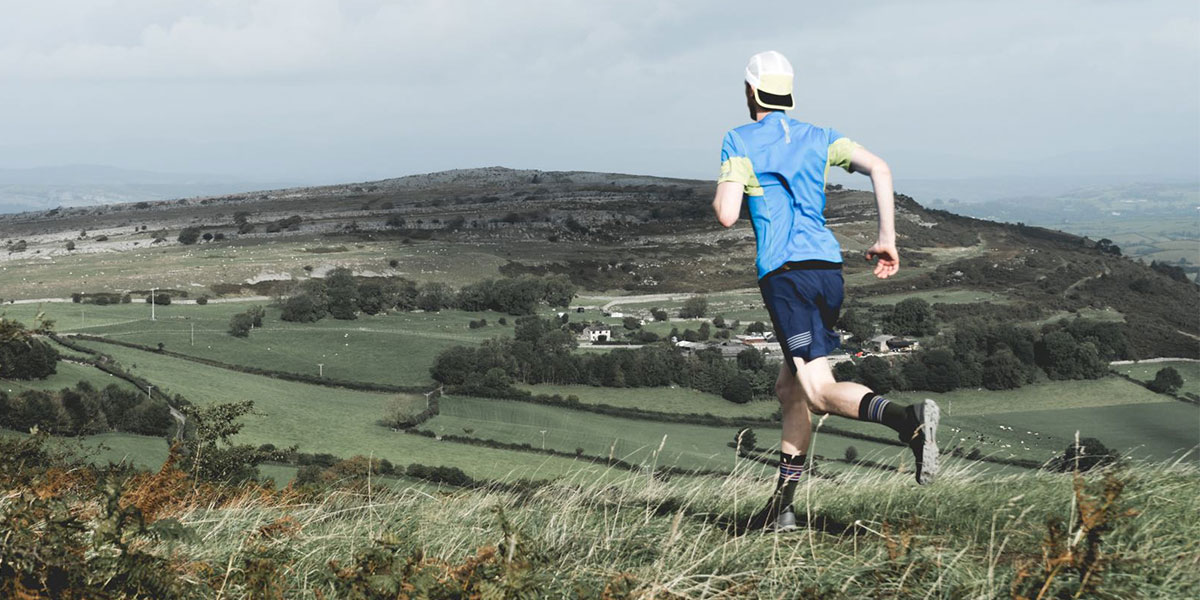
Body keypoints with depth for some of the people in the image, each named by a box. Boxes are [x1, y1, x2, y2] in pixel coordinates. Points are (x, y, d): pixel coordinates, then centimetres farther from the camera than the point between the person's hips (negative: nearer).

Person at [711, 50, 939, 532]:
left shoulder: (740, 141, 3)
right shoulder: (817, 137, 17)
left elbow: (726, 215, -7)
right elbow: (879, 168, 3)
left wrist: (718, 197, 17)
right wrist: (887, 238, 4)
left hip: (784, 272, -6)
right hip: (829, 269, 6)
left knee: (820, 390, -15)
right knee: (790, 388, 18)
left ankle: (910, 420, -42)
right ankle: (781, 507, 19)